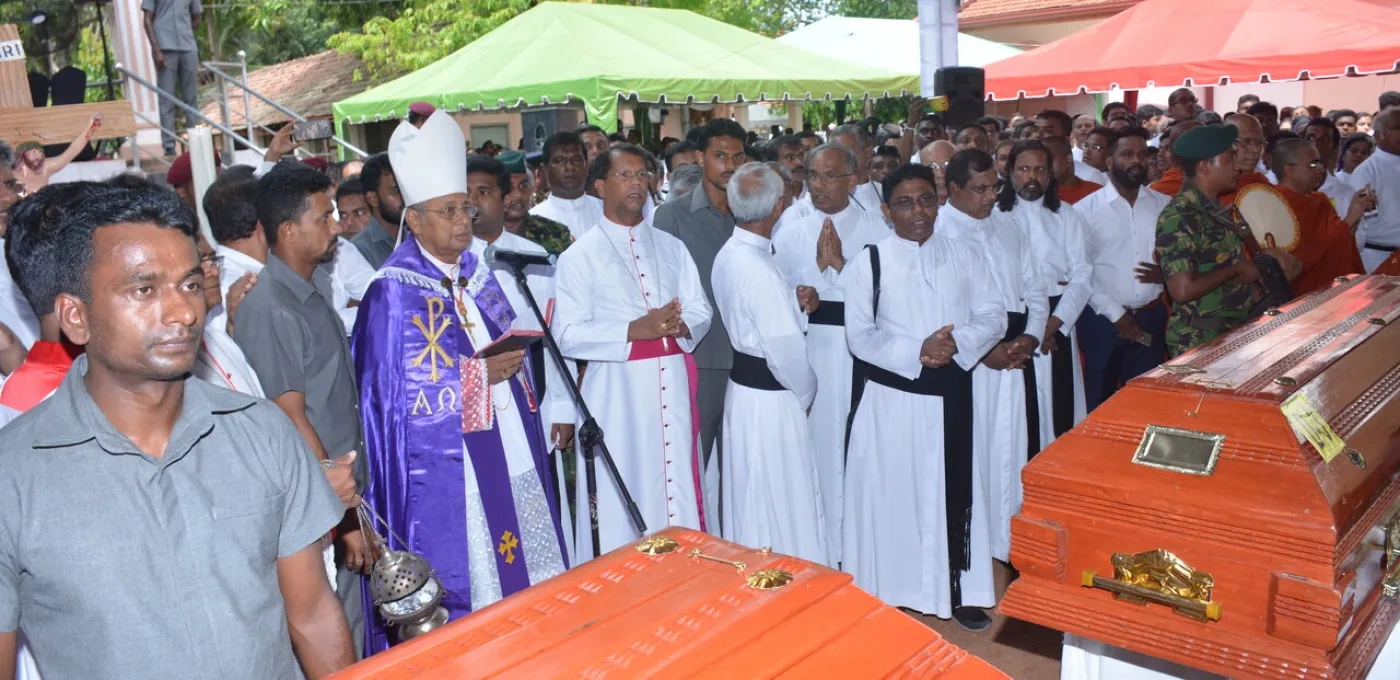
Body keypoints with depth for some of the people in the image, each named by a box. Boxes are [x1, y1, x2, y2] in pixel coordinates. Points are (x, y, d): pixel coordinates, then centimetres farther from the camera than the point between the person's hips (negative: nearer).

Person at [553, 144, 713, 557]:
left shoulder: (671, 247, 13)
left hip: (673, 384, 4)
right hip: (617, 390, -4)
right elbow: (569, 335, -10)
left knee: (678, 490, 9)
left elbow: (701, 311, 9)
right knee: (620, 503, 2)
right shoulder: (580, 256, -2)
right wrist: (636, 330, -19)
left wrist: (681, 326, -14)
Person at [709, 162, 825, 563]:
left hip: (741, 385, 9)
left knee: (748, 500, 21)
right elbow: (786, 348, -21)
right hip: (770, 398, -9)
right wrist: (806, 392, -5)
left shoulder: (727, 255, 4)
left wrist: (795, 304, 2)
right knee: (782, 508, 5)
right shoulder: (758, 269, -24)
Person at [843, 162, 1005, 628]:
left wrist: (957, 343, -17)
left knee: (953, 490, 9)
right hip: (891, 396, -2)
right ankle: (890, 591, 19)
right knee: (892, 492, 5)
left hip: (953, 395, 3)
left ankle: (957, 590, 23)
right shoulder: (869, 262, -2)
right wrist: (916, 351, -20)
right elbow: (860, 336, -7)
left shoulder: (964, 257, 6)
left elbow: (992, 317, 3)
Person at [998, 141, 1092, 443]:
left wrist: (1054, 324, -9)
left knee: (1060, 406, 3)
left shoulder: (1066, 216, 10)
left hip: (1059, 325, 3)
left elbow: (1083, 275, 4)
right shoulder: (995, 215, 2)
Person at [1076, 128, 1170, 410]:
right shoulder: (1085, 209, -4)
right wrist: (1115, 313, -11)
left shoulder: (1165, 206, 6)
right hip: (1103, 318, -3)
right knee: (1100, 401, 9)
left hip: (1151, 317, 3)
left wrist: (1166, 273, -12)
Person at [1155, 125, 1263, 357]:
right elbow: (1183, 289, -28)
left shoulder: (1216, 211, 9)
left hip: (1234, 334, 9)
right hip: (1200, 343, -9)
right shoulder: (1179, 217, -20)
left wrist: (1252, 293, 7)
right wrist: (1236, 270, -16)